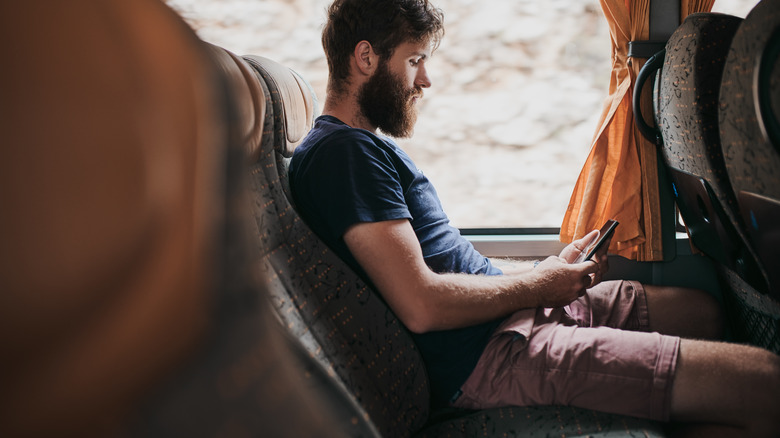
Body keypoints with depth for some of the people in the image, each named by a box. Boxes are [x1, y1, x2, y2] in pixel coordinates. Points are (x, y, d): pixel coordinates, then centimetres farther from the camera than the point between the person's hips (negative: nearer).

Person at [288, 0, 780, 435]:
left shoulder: (371, 146, 19)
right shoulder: (343, 151, -16)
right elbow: (422, 305, -25)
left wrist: (550, 269, 8)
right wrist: (537, 286, -10)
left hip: (518, 309, 11)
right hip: (490, 355, -11)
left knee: (702, 309, 22)